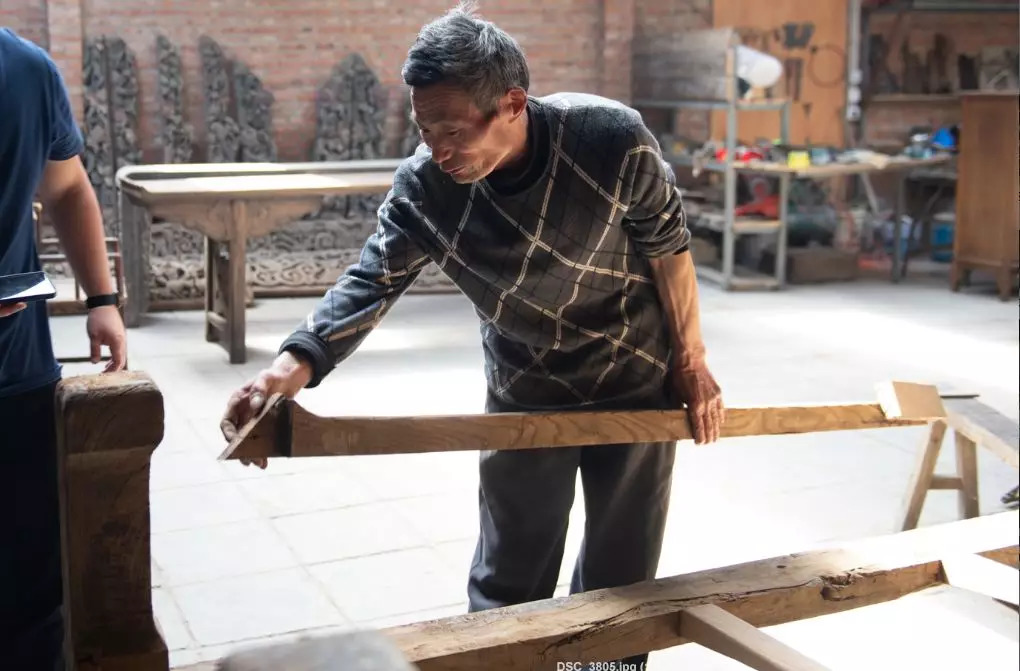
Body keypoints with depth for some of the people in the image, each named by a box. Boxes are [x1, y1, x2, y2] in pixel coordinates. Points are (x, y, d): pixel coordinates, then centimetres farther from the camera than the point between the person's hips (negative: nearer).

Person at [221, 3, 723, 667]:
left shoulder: (614, 139, -27)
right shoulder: (424, 184, -22)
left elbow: (668, 244, -13)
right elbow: (373, 280, -24)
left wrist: (690, 358, -3)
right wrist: (295, 365, -42)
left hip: (637, 381, -1)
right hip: (524, 394, 1)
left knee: (621, 576, 14)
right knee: (508, 583, 10)